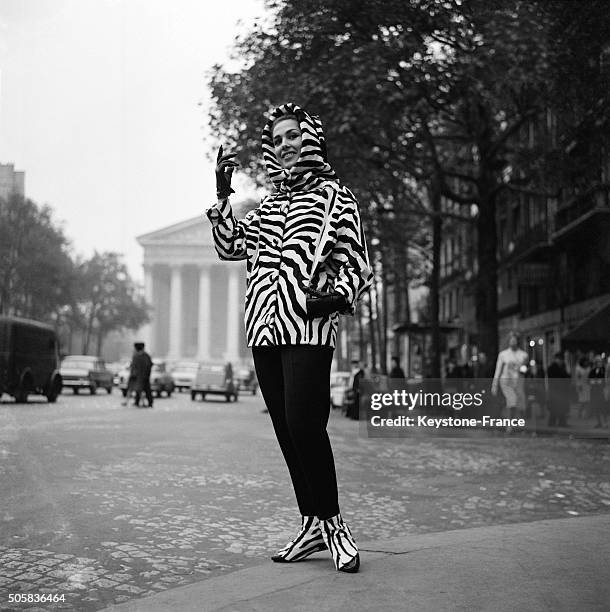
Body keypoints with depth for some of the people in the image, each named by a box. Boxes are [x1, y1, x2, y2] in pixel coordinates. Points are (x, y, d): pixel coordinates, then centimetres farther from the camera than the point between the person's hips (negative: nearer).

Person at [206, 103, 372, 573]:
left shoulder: (334, 195, 8)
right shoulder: (267, 206, 23)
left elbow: (357, 264, 3)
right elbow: (229, 245, 17)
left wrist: (336, 295, -15)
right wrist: (222, 195, 10)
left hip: (309, 326, -6)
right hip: (265, 327, 6)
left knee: (304, 425, -15)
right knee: (286, 430, 7)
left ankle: (332, 522, 2)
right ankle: (312, 524, 17)